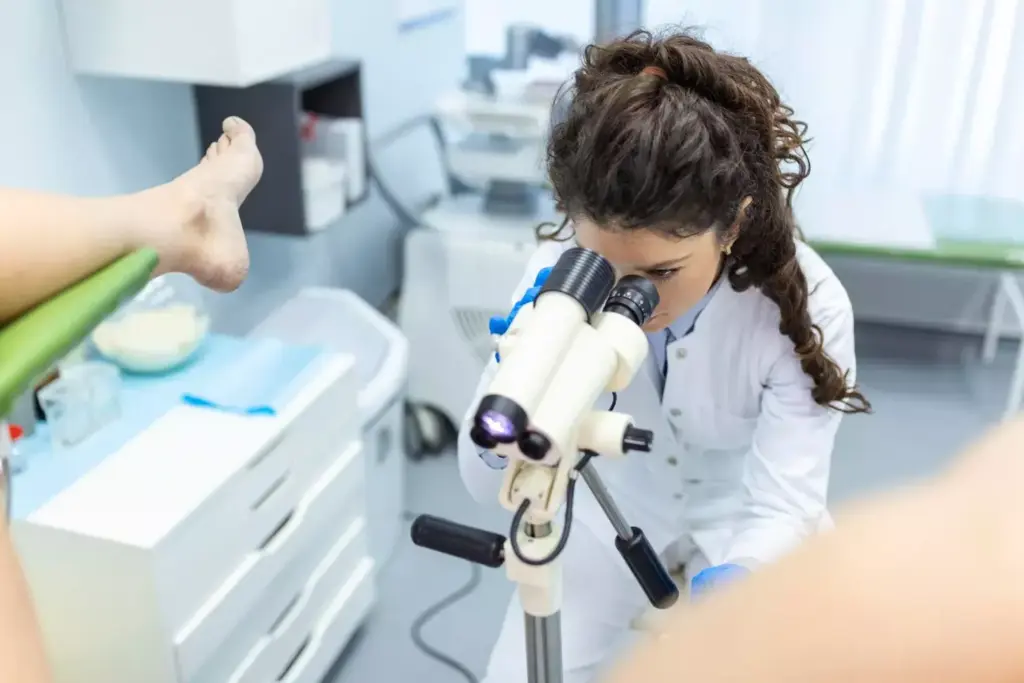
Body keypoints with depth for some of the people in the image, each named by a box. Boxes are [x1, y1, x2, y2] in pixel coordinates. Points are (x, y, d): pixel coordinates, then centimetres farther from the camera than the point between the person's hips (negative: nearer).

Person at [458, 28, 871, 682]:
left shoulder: (805, 303, -29)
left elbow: (783, 507, -28)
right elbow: (487, 485, -22)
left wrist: (726, 587, -50)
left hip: (741, 538, 0)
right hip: (606, 525, 1)